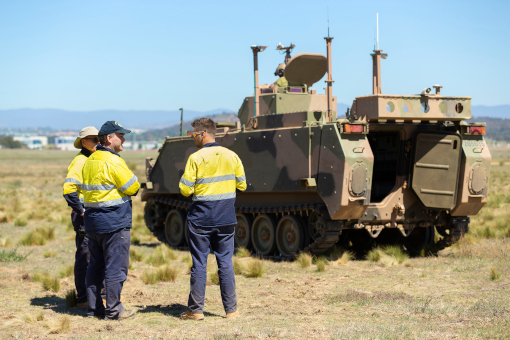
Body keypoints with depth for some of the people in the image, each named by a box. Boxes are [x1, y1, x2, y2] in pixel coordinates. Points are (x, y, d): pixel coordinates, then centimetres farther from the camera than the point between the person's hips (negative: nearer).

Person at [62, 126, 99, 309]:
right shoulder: (81, 161, -13)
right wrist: (80, 210, -19)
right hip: (85, 218, -9)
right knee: (85, 257, -4)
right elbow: (68, 188, -23)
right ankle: (82, 299, 2)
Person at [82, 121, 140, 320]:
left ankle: (93, 307, 18)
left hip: (93, 221, 9)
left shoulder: (90, 161, 13)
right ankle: (113, 310, 0)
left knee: (96, 265, 14)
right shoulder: (113, 161, -15)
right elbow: (133, 188, -13)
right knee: (116, 266, -3)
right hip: (115, 222, -9)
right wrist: (130, 191, 9)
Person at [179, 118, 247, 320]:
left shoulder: (196, 158, -11)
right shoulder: (231, 156, 2)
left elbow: (185, 190, -12)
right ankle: (231, 309, 10)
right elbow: (242, 185, 9)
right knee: (225, 262, 9)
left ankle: (196, 310, 6)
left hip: (200, 219, -4)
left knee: (199, 264, 3)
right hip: (226, 219, 4)